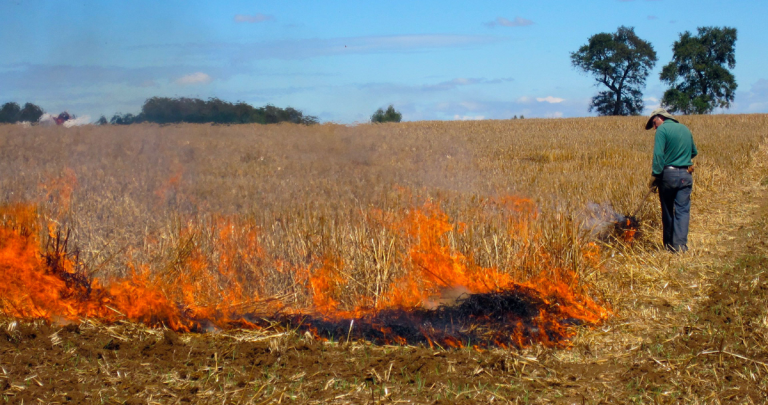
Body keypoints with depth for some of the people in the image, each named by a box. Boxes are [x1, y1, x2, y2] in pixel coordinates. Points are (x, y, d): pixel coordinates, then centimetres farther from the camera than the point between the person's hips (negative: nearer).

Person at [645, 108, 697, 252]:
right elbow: (694, 152, 23)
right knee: (682, 210, 0)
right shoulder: (685, 129, 12)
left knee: (667, 210, 9)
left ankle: (669, 244, 16)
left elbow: (658, 155, -17)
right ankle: (680, 243, -12)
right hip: (686, 175, 4)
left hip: (668, 174, -4)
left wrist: (654, 177, -16)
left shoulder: (662, 130, -7)